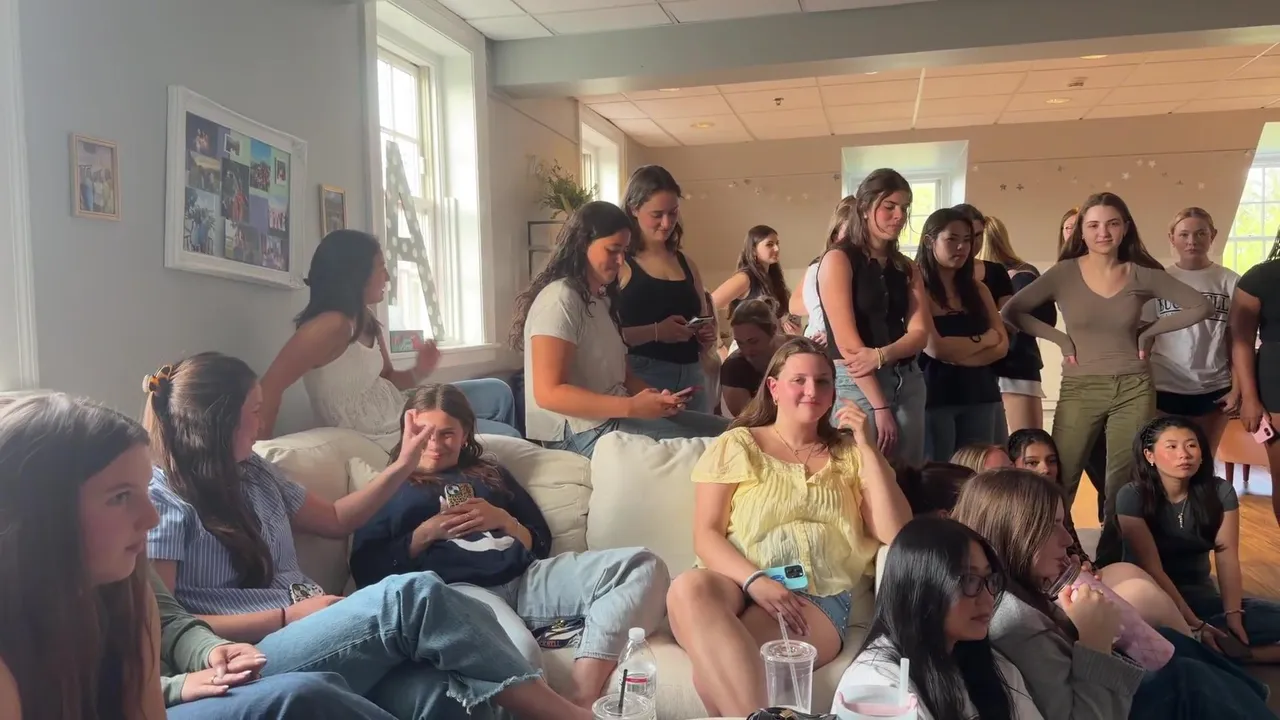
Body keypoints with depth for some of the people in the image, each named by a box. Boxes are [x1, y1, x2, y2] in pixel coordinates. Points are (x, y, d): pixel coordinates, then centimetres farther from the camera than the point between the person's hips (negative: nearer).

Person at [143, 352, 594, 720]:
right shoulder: (159, 496, -2)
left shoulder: (253, 473, 19)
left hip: (317, 634, 7)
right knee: (413, 595, -31)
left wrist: (402, 468, 19)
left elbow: (336, 521, 30)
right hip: (253, 663, -6)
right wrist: (287, 616, -14)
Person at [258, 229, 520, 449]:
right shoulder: (331, 325, -27)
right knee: (506, 437, 3)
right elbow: (270, 386, -30)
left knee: (497, 392, 18)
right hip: (390, 437, -9)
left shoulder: (366, 321, 3)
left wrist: (419, 372, -8)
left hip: (400, 414, 9)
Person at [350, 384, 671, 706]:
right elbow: (366, 571, 10)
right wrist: (426, 533, -1)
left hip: (525, 578, 5)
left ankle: (580, 701, -35)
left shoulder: (491, 474, 31)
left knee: (642, 565, -22)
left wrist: (503, 520, 5)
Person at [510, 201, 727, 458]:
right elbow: (549, 393, -21)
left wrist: (657, 398, -7)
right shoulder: (560, 299, -13)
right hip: (581, 431, -9)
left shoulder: (602, 299, 18)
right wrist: (632, 407, -25)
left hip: (613, 415, 9)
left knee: (723, 431, -4)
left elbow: (621, 371, 14)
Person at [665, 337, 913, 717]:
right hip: (743, 584, 1)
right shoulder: (735, 446, 12)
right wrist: (755, 581, -18)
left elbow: (895, 534, 6)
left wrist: (869, 448, 1)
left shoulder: (849, 454, 18)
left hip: (818, 598, -1)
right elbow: (706, 536, 2)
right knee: (689, 588, -39)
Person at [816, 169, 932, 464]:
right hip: (856, 385, -6)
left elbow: (920, 333, 3)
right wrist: (880, 408, -15)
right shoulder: (839, 259, -4)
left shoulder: (906, 267, 15)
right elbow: (847, 341, -12)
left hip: (907, 382, 6)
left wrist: (880, 356, -18)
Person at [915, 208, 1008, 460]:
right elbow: (934, 348, -15)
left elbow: (1001, 345, 4)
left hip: (980, 394, 6)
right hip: (935, 395, -6)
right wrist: (983, 339, -1)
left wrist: (957, 354, -12)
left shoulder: (977, 289, 12)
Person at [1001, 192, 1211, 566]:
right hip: (1079, 390, -1)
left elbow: (1199, 306, 7)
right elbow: (1012, 312, -6)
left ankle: (1112, 567, 19)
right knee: (1059, 483, -3)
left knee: (1124, 486, 5)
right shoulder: (1064, 273, -3)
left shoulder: (1143, 275, 1)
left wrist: (1149, 331, 0)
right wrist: (1060, 338, -7)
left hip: (1134, 390, 1)